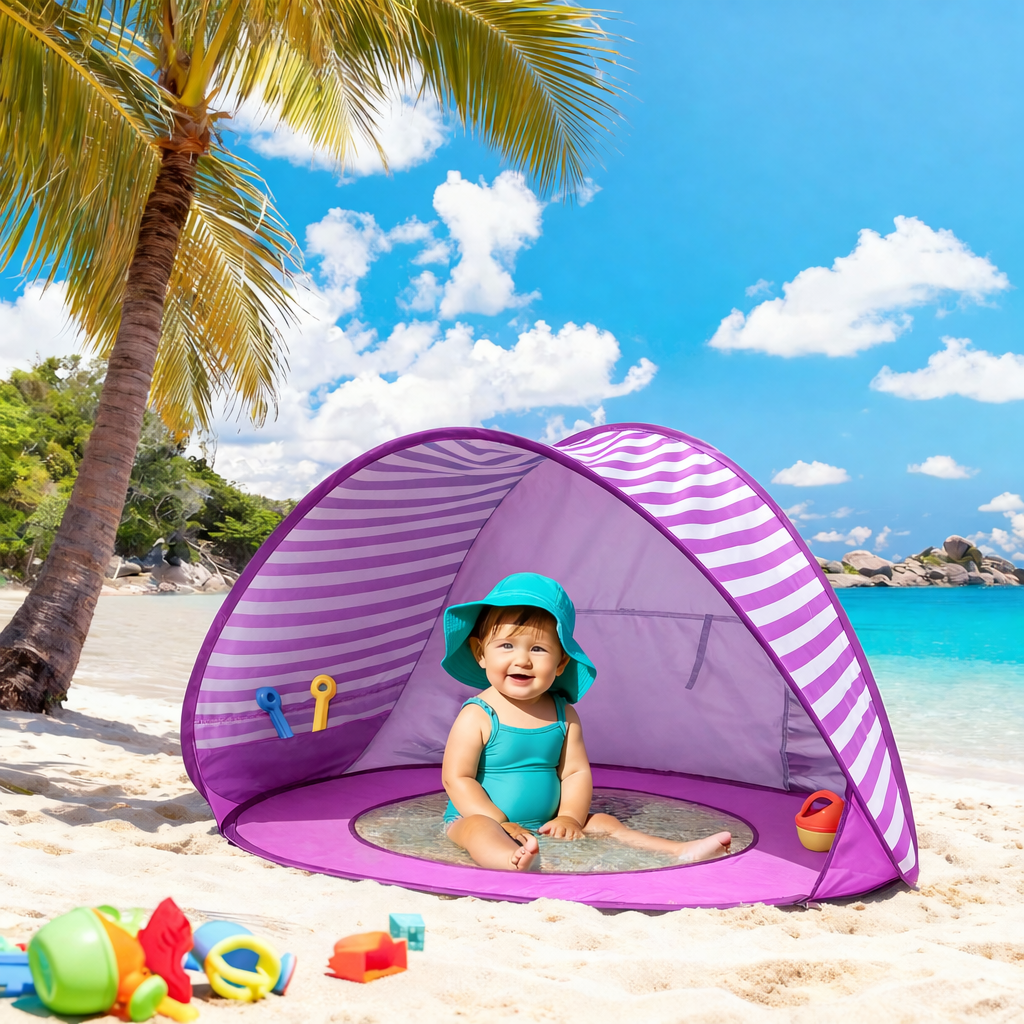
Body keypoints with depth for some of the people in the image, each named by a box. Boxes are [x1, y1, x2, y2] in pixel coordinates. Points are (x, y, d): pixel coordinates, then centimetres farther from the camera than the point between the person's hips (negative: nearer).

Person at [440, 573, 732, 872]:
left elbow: (576, 771, 3)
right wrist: (501, 825, -19)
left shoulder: (564, 716, 3)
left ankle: (680, 852, -5)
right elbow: (456, 778, -13)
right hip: (484, 820, -6)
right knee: (477, 829, -36)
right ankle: (514, 860, -64)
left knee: (603, 824, -4)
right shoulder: (476, 717, -12)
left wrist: (570, 817, -14)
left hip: (546, 827, 6)